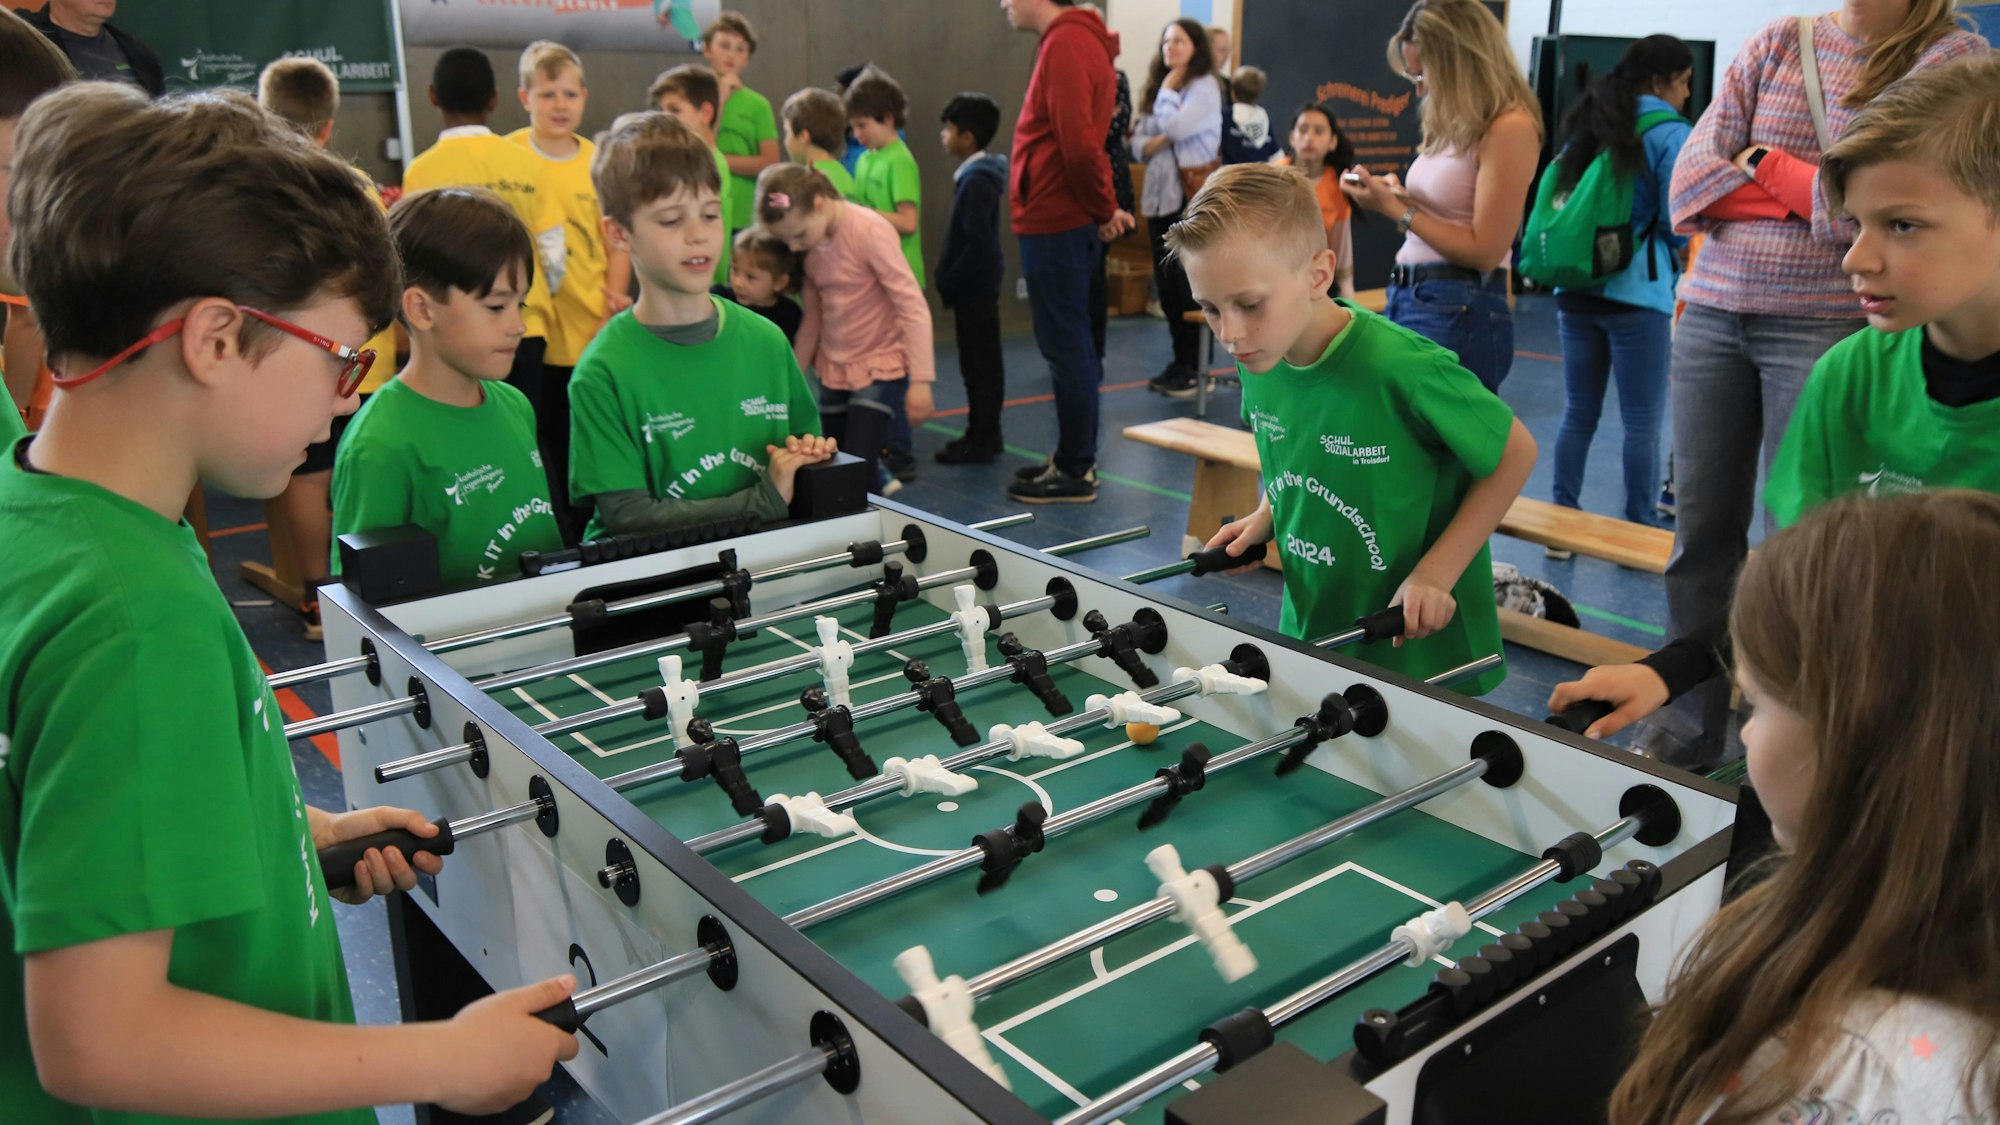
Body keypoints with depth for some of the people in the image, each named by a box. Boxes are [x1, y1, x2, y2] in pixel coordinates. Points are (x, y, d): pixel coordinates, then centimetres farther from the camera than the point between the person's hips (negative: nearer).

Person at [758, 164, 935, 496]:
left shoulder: (870, 230, -18)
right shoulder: (810, 247, 1)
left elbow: (913, 306, -19)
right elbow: (813, 318, 11)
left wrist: (920, 381, -23)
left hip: (881, 366, -6)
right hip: (833, 371, 6)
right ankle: (878, 479, 36)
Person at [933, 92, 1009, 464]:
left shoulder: (976, 180, -19)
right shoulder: (979, 174, 11)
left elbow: (978, 243, -24)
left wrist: (949, 282, -17)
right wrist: (949, 279, 13)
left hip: (973, 287, -10)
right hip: (978, 284, 10)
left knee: (978, 363, -3)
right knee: (984, 361, 15)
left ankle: (981, 439, 4)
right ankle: (985, 434, 23)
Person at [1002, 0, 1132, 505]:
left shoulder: (1065, 45, -15)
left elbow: (1079, 145, -21)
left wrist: (1103, 210, -10)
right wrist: (1103, 209, 7)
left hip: (1055, 226, -10)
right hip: (1061, 222, 10)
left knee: (1065, 348, -3)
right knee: (1070, 346, 15)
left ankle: (1076, 472, 4)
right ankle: (1073, 458, 24)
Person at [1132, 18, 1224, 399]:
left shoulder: (1205, 86, -5)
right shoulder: (1157, 86, 15)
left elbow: (1175, 126, -20)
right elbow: (1137, 142, 11)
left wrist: (1168, 89, -5)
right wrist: (1157, 142, -10)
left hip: (1194, 195, -7)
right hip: (1160, 194, 7)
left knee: (1188, 284, -6)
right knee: (1165, 284, 8)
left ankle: (1190, 367, 1)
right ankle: (1180, 360, 18)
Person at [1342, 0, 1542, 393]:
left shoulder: (1509, 127, -11)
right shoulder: (1454, 124, 16)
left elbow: (1483, 250, -15)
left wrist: (1394, 207, -11)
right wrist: (1397, 196, 1)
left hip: (1458, 312, -9)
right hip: (1407, 297, 9)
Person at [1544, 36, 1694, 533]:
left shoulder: (1585, 126, 12)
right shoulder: (1670, 134, -7)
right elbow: (1678, 223, -10)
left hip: (1577, 290, 6)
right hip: (1637, 294, -6)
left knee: (1578, 414, 12)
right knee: (1641, 422, 3)